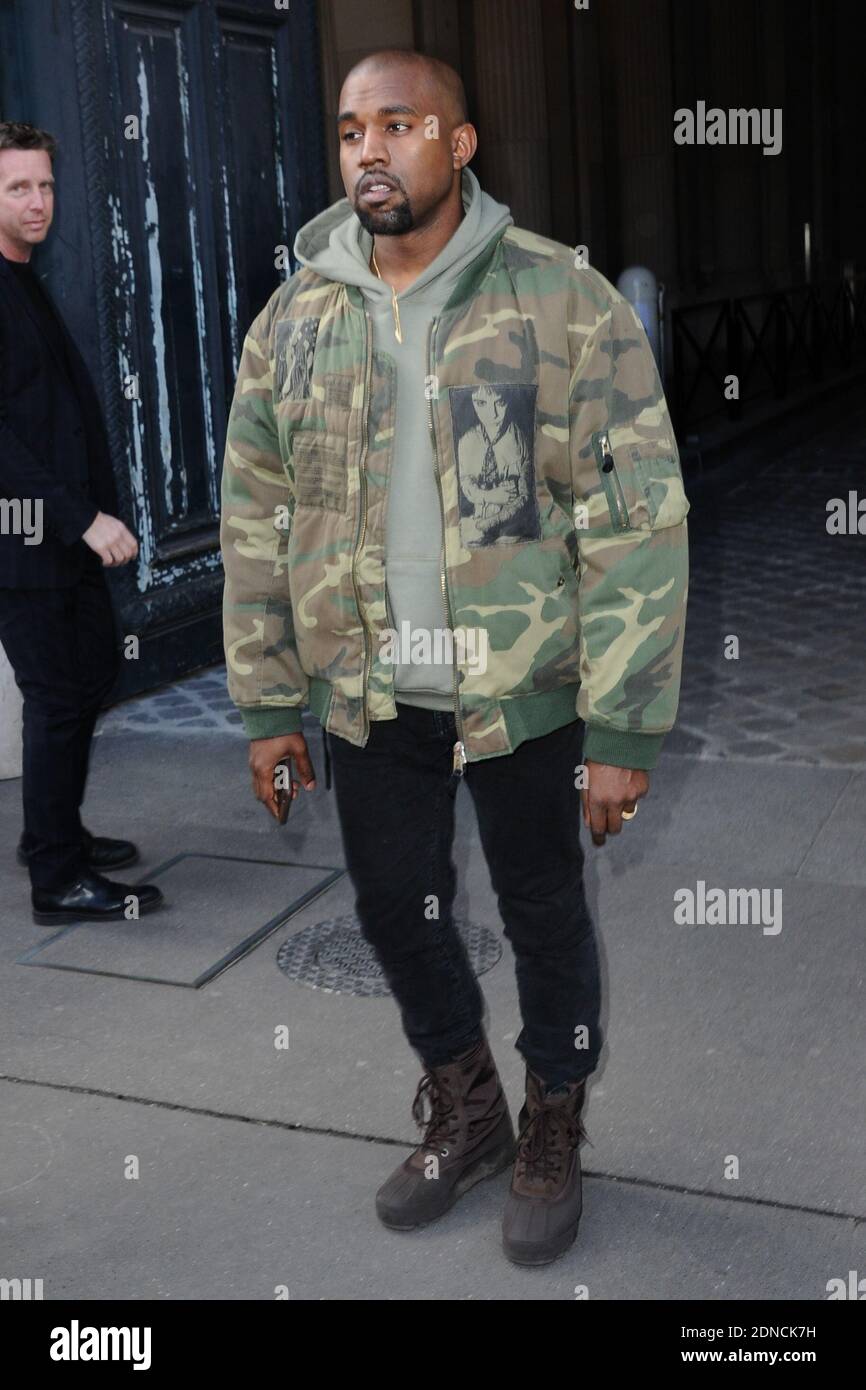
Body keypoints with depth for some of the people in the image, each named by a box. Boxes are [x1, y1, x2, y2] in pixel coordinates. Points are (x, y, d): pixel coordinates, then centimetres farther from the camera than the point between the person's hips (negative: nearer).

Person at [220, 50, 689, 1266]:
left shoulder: (566, 304, -12)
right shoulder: (294, 320, 1)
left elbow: (637, 526, -14)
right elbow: (256, 522, 6)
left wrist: (623, 732, -15)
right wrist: (268, 707, 5)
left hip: (527, 697, -3)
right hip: (370, 706, 4)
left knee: (545, 921, 13)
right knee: (394, 912, 17)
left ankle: (553, 1135, 39)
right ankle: (465, 1114, 43)